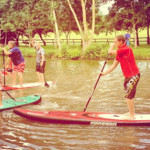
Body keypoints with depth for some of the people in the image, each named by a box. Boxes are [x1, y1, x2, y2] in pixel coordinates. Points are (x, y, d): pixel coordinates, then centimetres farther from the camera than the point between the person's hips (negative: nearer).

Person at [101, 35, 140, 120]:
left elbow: (110, 52, -23)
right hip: (128, 76, 10)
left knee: (129, 95, -6)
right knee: (129, 95, 20)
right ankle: (131, 112, 35)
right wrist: (105, 73, 10)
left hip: (133, 76, -10)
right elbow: (114, 65, 14)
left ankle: (132, 115, 6)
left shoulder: (126, 49, -21)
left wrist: (112, 45, -2)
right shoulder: (119, 52, 10)